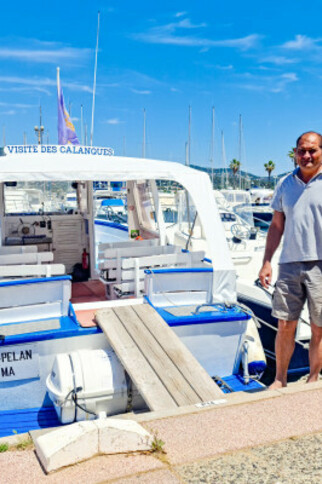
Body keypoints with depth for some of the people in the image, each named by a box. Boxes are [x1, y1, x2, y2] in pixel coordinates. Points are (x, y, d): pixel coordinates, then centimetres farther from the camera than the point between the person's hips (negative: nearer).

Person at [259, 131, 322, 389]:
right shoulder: (285, 183, 10)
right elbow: (277, 226, 14)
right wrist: (267, 262, 9)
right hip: (290, 263, 3)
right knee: (285, 326, 7)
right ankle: (280, 379, 23)